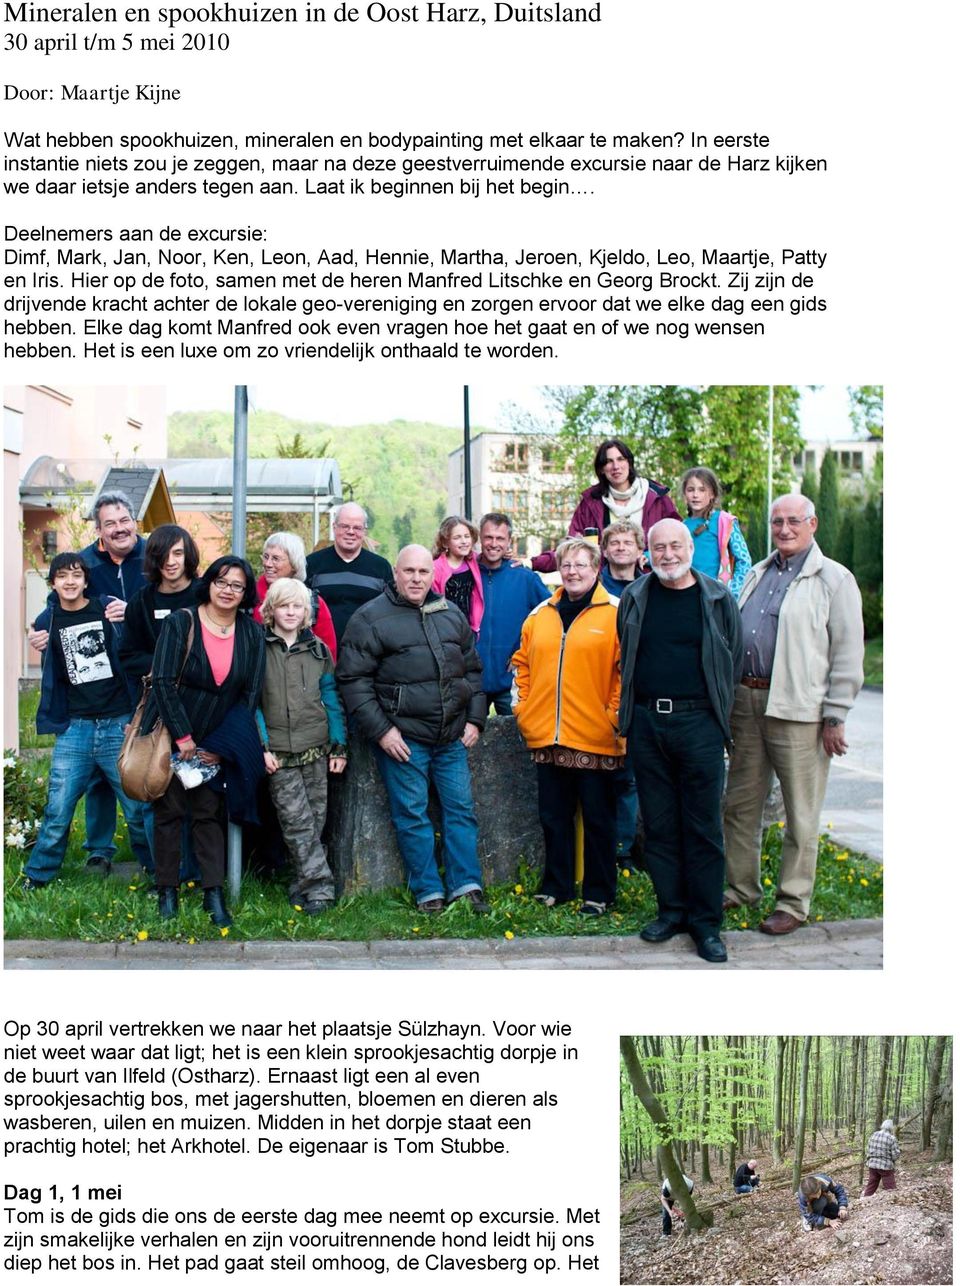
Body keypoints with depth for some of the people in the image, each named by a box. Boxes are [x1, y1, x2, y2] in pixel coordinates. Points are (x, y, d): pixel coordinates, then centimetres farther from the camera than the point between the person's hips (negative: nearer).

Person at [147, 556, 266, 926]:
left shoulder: (252, 634, 0)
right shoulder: (180, 623, -9)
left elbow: (250, 695, 0)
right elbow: (163, 682, -13)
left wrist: (220, 746, -6)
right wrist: (183, 737, -15)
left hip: (216, 741, 2)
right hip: (170, 735, -2)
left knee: (209, 813, 3)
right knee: (169, 810, 4)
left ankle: (213, 893, 7)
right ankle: (167, 891, 15)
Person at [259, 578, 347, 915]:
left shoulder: (318, 650, 9)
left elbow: (331, 699, 11)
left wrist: (339, 745, 6)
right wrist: (262, 746, -8)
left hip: (316, 749, 3)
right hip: (279, 752, -3)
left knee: (315, 819, 5)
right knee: (297, 822, -7)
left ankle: (305, 884, 16)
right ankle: (319, 887, -5)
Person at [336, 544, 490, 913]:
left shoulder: (452, 616, 11)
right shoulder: (370, 618, -5)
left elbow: (472, 670, 19)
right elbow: (353, 680, -8)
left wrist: (474, 719, 9)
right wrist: (380, 731, -13)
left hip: (452, 736, 5)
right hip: (402, 737, -5)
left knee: (461, 809, 8)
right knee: (412, 815, 1)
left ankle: (467, 886, 17)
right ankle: (428, 893, 12)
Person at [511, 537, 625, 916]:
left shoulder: (615, 613, -4)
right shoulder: (540, 614, 12)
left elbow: (628, 669, -8)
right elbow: (522, 662, 19)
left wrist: (615, 714, -12)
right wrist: (522, 707, 11)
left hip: (595, 738, -5)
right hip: (547, 736, 5)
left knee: (598, 820, 7)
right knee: (553, 817, 14)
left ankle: (598, 894, 18)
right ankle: (556, 886, 27)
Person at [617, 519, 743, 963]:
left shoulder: (716, 599, 2)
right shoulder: (634, 598, 9)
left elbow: (733, 659, 7)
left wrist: (717, 714, 6)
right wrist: (633, 709, 13)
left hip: (698, 722, -2)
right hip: (646, 722, 3)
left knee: (703, 826, 1)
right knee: (658, 823, 8)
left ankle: (705, 921, 11)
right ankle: (671, 910, 21)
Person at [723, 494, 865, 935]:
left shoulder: (834, 579, -3)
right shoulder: (757, 574, 16)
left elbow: (848, 655, -6)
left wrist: (834, 717, -10)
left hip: (798, 709, -6)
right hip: (746, 701, 6)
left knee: (800, 813, 2)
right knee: (740, 803, 12)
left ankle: (793, 903, 14)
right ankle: (742, 887, 27)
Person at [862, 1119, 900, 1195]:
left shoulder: (874, 1135, 4)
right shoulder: (892, 1138, -12)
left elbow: (868, 1150, 8)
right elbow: (896, 1155, -10)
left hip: (872, 1165, 5)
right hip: (886, 1166, -5)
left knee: (870, 1187, 15)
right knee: (890, 1189, 4)